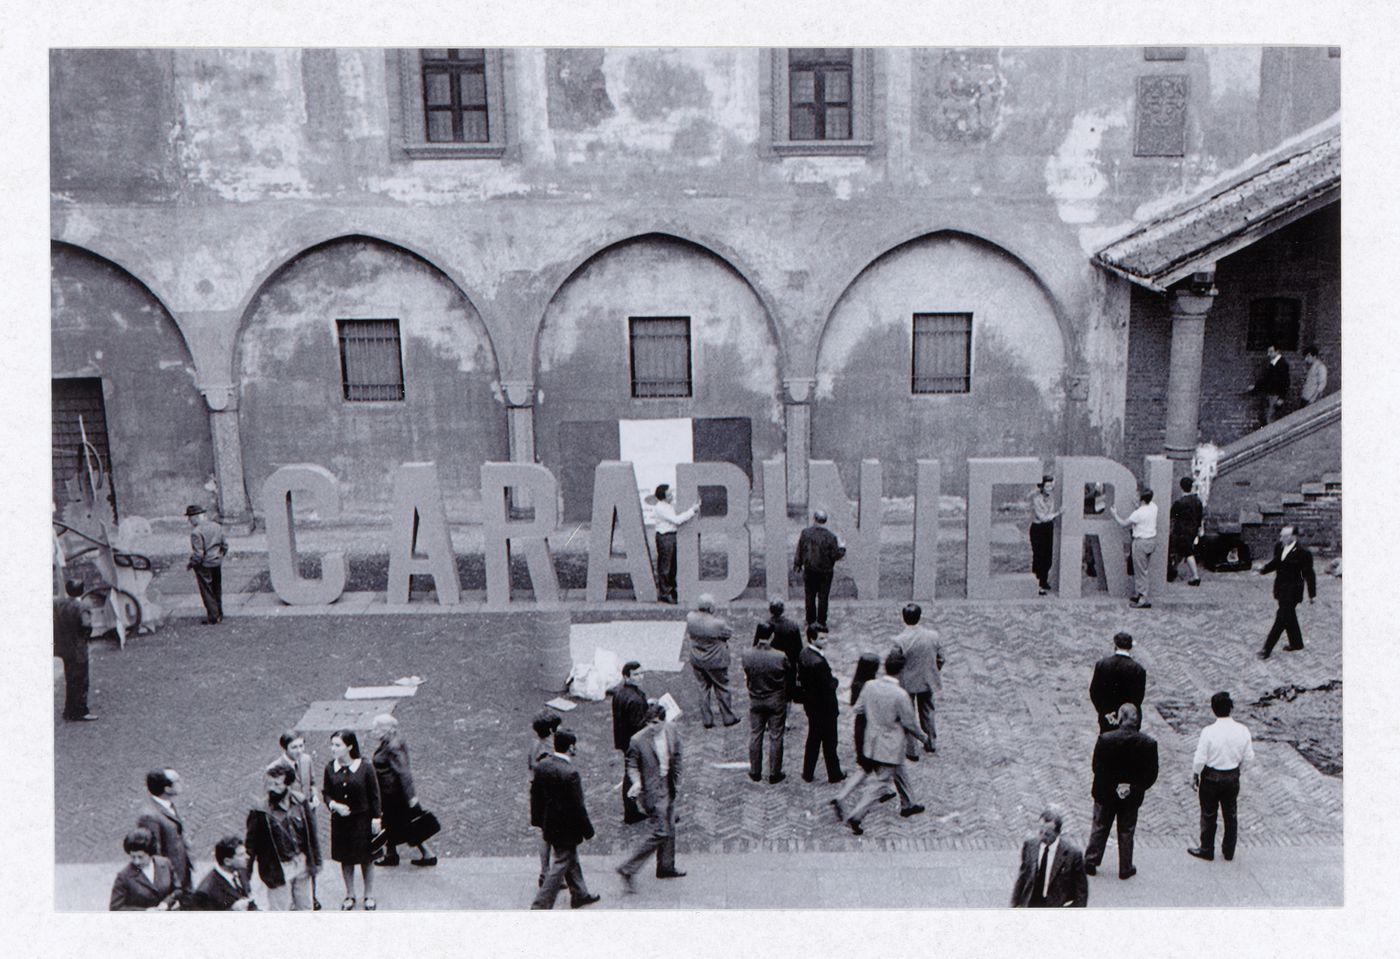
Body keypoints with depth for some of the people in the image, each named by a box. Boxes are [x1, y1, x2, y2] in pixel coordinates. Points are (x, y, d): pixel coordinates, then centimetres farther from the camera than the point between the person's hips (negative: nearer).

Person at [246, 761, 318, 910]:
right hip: (278, 869, -4)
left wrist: (315, 860, 8)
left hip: (302, 863, 4)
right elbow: (249, 845, -10)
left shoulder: (300, 803, -6)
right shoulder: (260, 812, -17)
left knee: (304, 906, 18)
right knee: (279, 911, 4)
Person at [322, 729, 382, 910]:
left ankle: (369, 895, 28)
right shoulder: (330, 768, -9)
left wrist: (376, 818, -7)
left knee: (366, 858, 11)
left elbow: (374, 796, -7)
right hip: (340, 820, 2)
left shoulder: (365, 768, -16)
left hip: (362, 820, -2)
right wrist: (334, 805, -17)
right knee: (345, 859, 15)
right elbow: (326, 793, 2)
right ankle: (350, 895, 34)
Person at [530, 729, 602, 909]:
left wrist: (540, 822, 18)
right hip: (566, 830, -8)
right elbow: (578, 807, -21)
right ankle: (540, 908, 9)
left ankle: (580, 895, 40)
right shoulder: (570, 773, -28)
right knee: (559, 867, 6)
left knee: (571, 860, 24)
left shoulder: (542, 765, -4)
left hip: (549, 825, 8)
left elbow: (535, 795, 6)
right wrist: (588, 831, -8)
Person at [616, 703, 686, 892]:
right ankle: (627, 870, 0)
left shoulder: (671, 732, -3)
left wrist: (677, 782, 11)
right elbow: (632, 765, -9)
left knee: (669, 829, 18)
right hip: (652, 790, -7)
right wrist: (636, 782, -26)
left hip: (668, 787, 7)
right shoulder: (638, 740, -19)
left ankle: (666, 867, 38)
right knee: (659, 832, -9)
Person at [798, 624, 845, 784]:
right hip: (824, 706, -8)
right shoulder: (819, 662, -31)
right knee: (829, 741, 11)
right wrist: (834, 681, -7)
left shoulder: (803, 655, -2)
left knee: (813, 738, 21)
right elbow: (827, 688, -26)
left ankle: (808, 773, 30)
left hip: (810, 703, 8)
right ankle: (834, 774, 28)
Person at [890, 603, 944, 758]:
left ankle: (912, 751, 22)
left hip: (907, 684, -4)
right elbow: (940, 659, -1)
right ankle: (932, 743, 41)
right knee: (927, 712, 25)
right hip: (927, 681, 4)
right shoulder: (933, 636, -12)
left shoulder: (899, 641, -23)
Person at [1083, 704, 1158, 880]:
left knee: (1100, 828, 18)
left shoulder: (1105, 739, -21)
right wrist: (1135, 788, 1)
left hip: (1105, 794, -1)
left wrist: (1111, 786, 1)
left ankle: (1090, 861, 26)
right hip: (1132, 797, 1)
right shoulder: (1149, 743, -17)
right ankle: (1125, 868, 29)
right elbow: (1151, 774, -11)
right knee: (1126, 832, 18)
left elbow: (1097, 767, -13)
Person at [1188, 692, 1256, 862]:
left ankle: (1207, 851, 28)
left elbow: (1200, 759, -18)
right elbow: (1249, 757, -3)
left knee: (1208, 816, 14)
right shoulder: (1242, 730, -14)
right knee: (1230, 815, 21)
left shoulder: (1208, 732, -24)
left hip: (1211, 778, -3)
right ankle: (1229, 851, 34)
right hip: (1233, 778, 3)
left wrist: (1194, 776, -2)